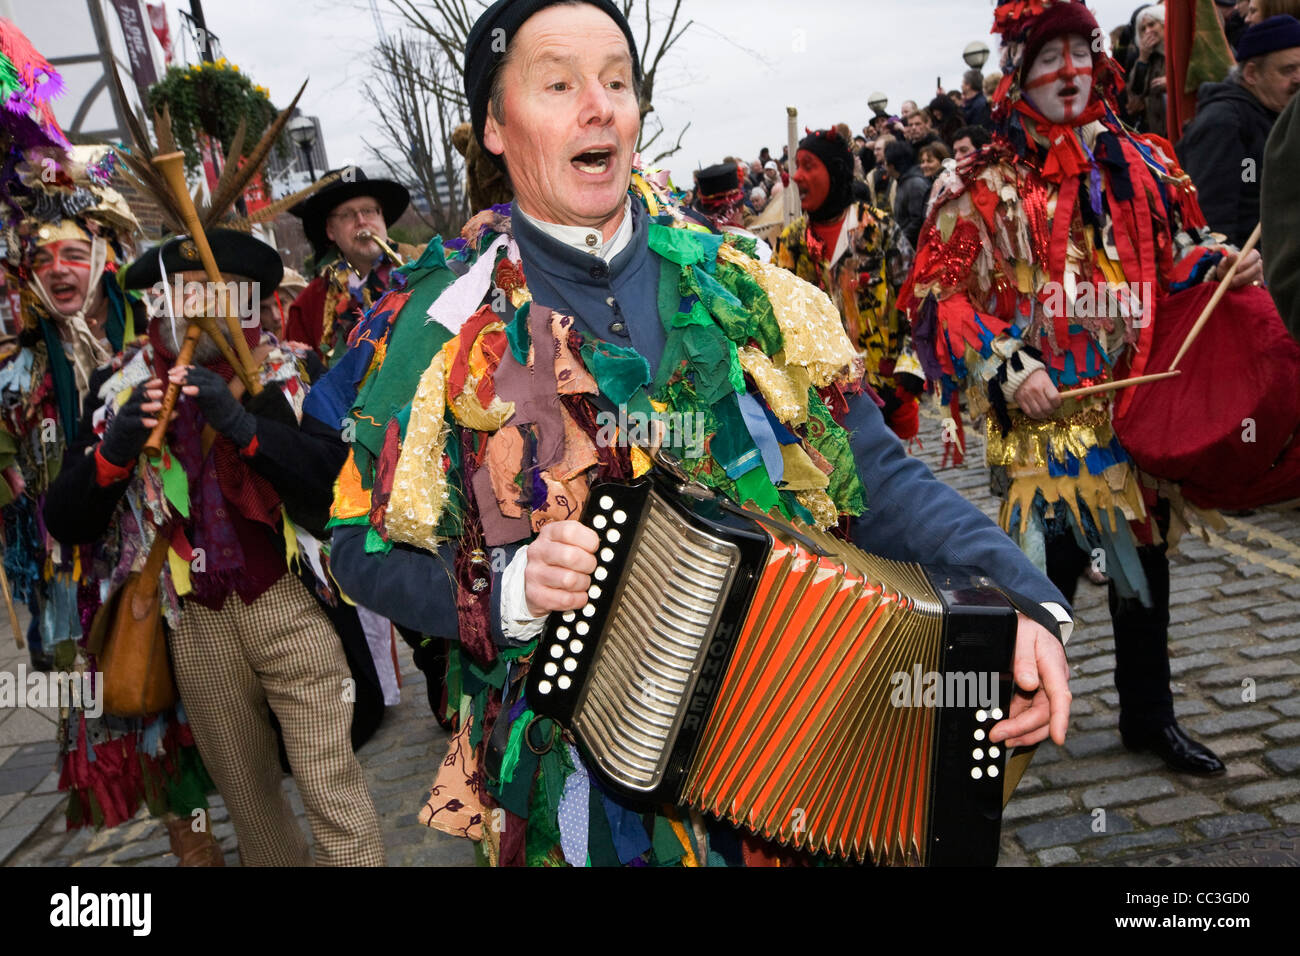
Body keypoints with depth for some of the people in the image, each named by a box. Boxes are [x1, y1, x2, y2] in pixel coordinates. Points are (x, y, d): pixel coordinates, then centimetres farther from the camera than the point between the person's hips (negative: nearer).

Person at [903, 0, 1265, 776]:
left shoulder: (1137, 163, 10)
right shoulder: (987, 187, -4)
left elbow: (1175, 253, 20)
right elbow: (939, 294, -9)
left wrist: (1221, 267, -2)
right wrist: (1007, 367, -18)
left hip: (1139, 404, 5)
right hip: (1043, 416, -5)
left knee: (1145, 556, 14)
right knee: (1046, 567, 0)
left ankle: (1150, 716, 33)